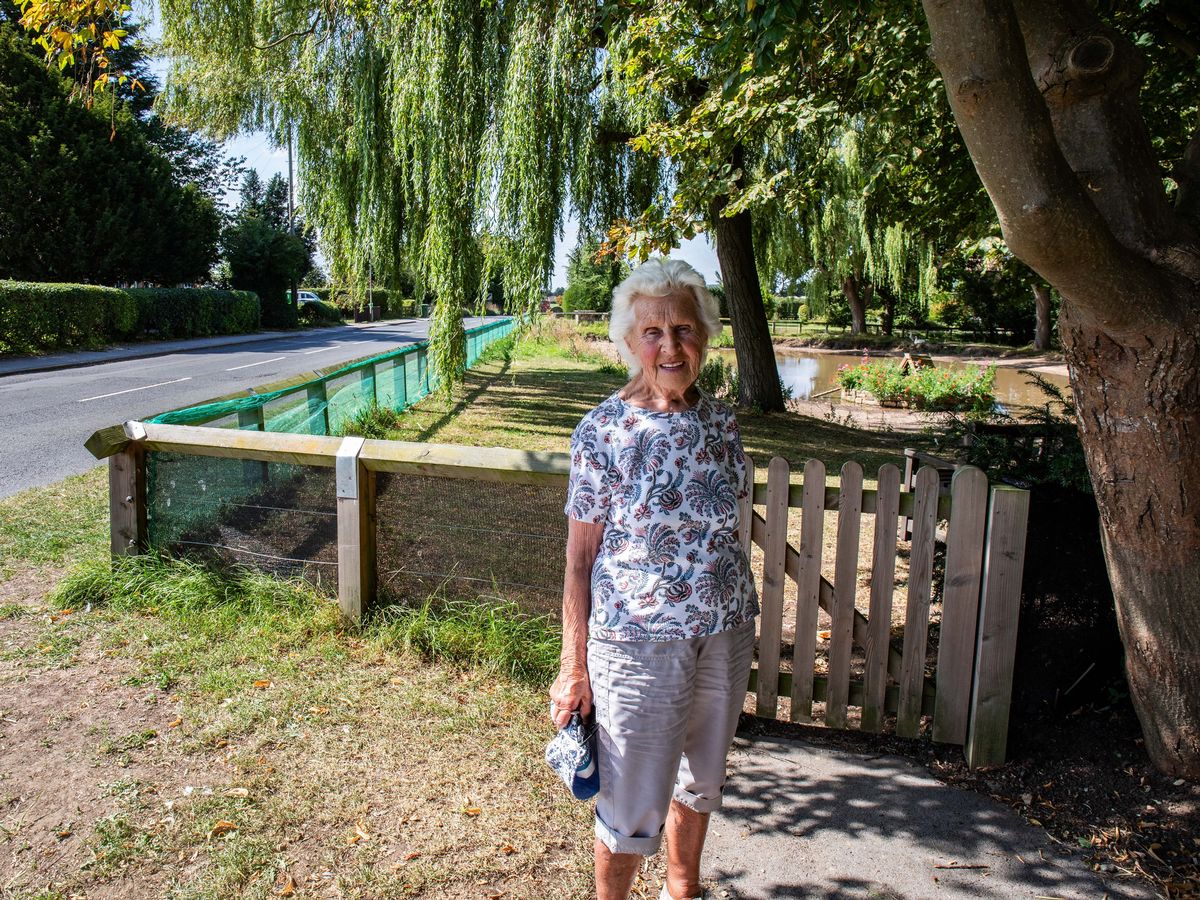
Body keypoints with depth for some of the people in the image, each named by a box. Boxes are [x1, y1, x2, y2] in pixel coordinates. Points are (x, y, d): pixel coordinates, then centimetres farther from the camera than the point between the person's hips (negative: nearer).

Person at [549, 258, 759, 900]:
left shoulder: (720, 421, 0)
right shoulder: (603, 431, -13)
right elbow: (579, 558, -10)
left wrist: (738, 617, 14)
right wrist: (573, 666, -8)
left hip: (726, 631, 5)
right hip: (639, 639, -5)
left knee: (700, 781, 23)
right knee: (634, 805, 9)